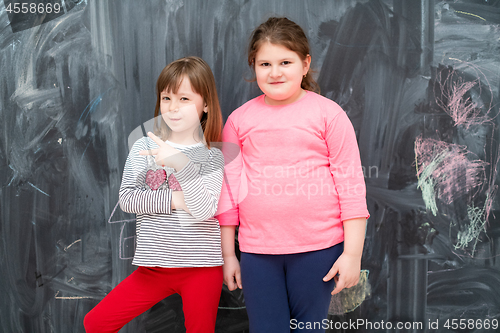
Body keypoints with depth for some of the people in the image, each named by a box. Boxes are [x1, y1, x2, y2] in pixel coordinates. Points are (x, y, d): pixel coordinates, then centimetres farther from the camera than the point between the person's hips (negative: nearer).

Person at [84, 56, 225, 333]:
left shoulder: (212, 156, -3)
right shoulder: (144, 147, 5)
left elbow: (203, 210, -17)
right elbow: (127, 198, -5)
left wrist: (181, 163, -27)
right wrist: (173, 200, -15)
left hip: (201, 269, -2)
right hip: (154, 266, 3)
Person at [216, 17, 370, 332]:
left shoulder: (328, 114, -2)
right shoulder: (239, 120, 5)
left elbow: (351, 184, -3)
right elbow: (228, 189, 9)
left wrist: (353, 253, -6)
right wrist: (228, 254, 10)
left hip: (318, 249, -2)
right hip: (257, 251, 2)